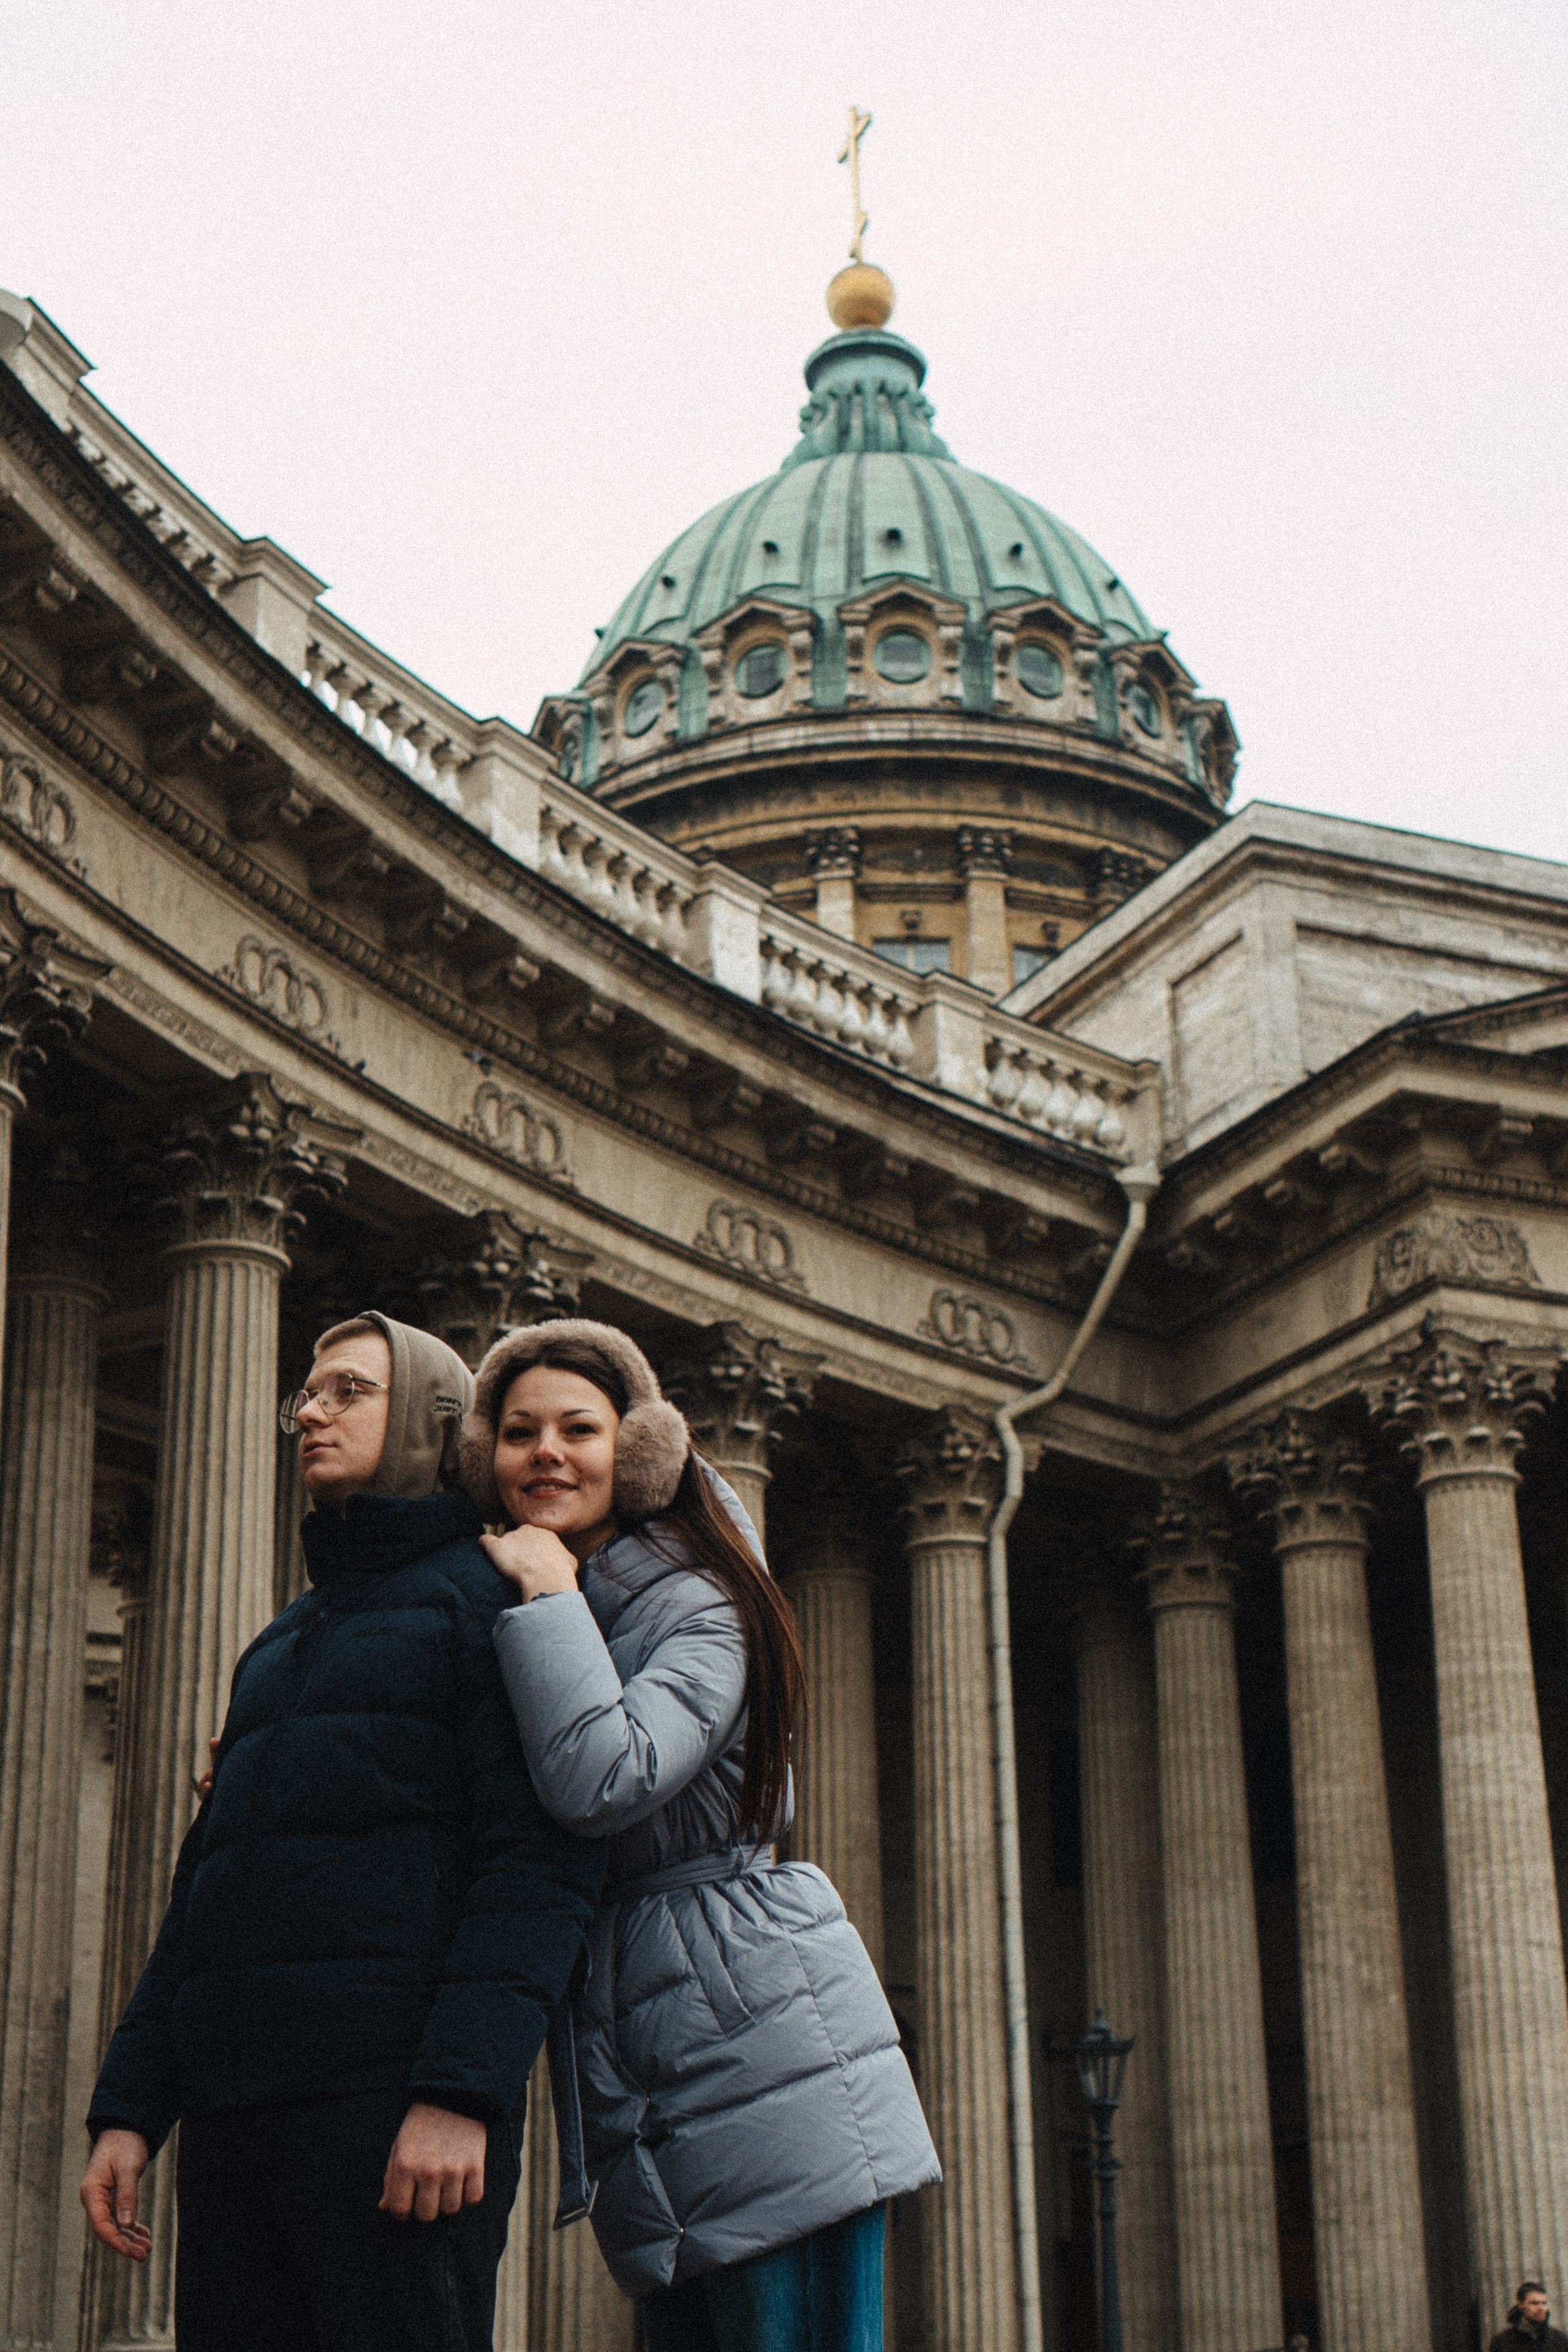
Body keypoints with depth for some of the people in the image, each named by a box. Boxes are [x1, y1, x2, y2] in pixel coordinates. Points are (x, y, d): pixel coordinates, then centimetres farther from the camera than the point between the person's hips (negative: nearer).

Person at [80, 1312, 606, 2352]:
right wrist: (130, 2108, 15)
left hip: (396, 2103, -7)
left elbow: (544, 1858, -10)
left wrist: (462, 2090, -21)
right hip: (232, 2107, 7)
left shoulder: (495, 1595, 2)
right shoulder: (281, 1645, 27)